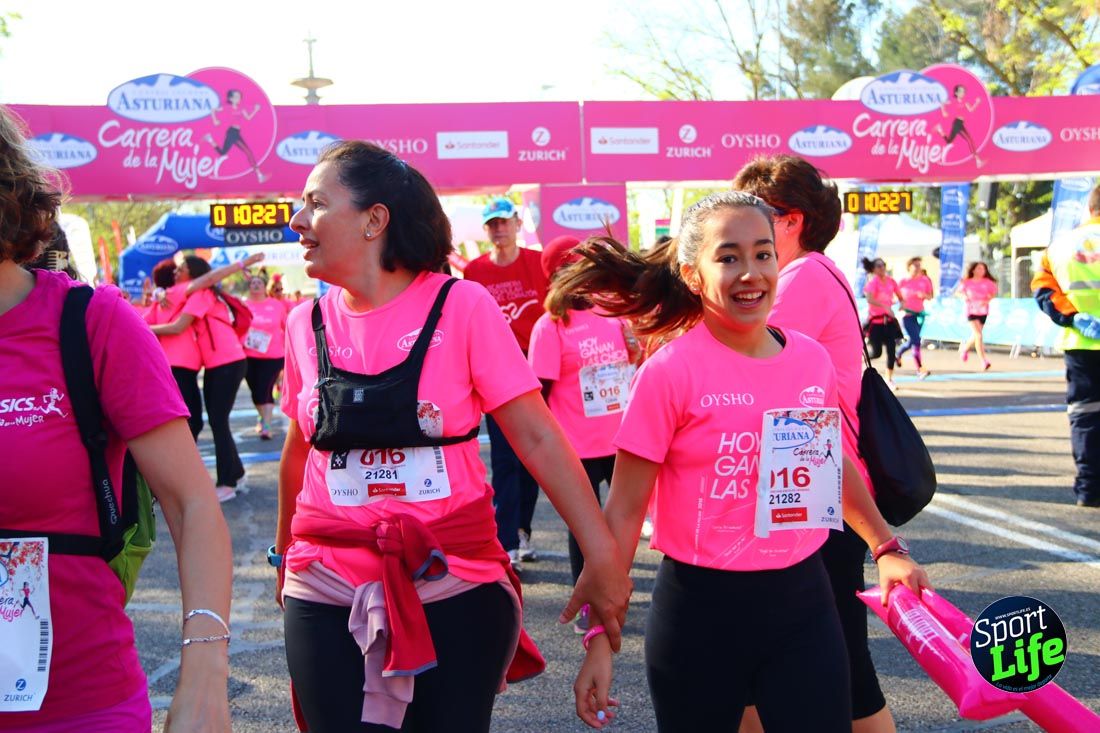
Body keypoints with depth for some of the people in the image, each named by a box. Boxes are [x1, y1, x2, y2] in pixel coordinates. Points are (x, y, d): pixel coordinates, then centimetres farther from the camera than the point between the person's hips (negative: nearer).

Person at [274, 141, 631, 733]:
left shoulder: (461, 306, -8)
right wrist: (284, 552, 25)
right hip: (328, 593, 3)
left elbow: (536, 437, -9)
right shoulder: (307, 325, 3)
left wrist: (601, 553, -13)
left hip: (456, 585, -2)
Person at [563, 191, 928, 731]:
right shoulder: (669, 373, -13)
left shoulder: (812, 360, 1)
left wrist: (885, 548, 25)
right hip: (700, 607, -3)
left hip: (803, 599, 4)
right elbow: (625, 509, -10)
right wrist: (601, 632, -13)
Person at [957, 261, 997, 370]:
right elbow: (958, 292, 10)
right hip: (971, 311, -3)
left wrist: (987, 300, -14)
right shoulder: (966, 282, -2)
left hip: (983, 311, 3)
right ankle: (983, 361, -16)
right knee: (978, 335, -16)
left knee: (976, 335, 17)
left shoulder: (988, 282, 1)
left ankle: (965, 348, 50)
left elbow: (993, 293, 5)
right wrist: (963, 296, -11)